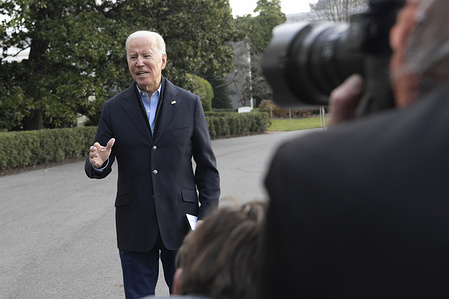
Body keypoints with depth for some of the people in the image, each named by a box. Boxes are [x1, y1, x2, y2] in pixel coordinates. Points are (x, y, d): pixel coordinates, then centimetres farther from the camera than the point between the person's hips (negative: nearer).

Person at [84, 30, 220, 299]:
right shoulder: (113, 109, 3)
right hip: (134, 226, 1)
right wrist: (98, 164, -19)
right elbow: (99, 169, 5)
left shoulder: (189, 104, 1)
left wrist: (208, 216, -3)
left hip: (181, 223, 0)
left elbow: (207, 165, 3)